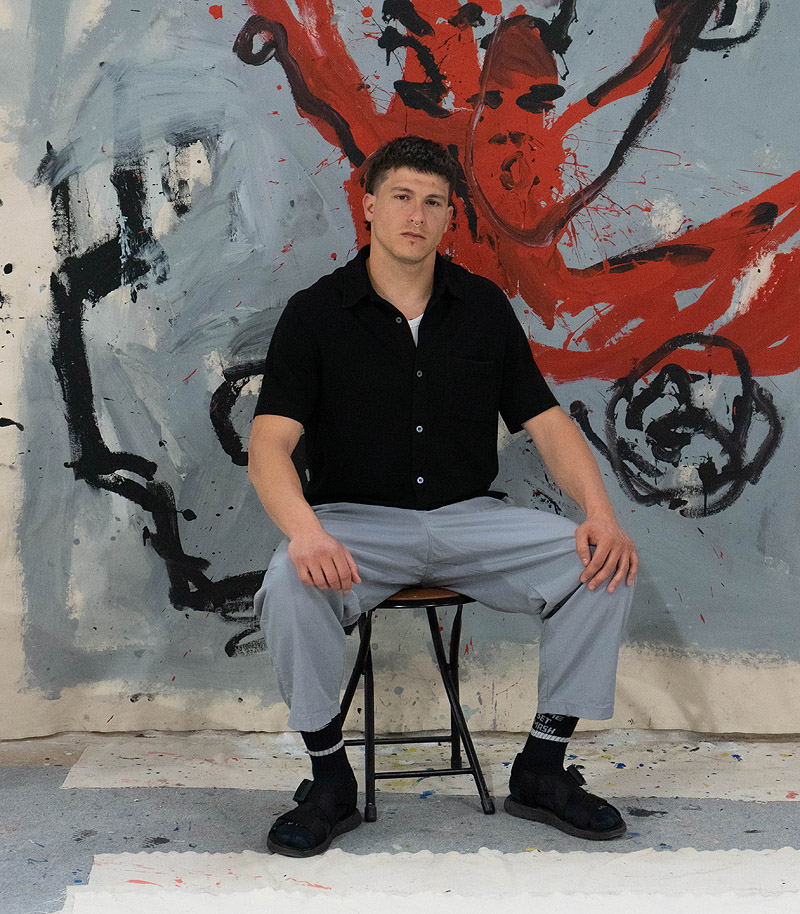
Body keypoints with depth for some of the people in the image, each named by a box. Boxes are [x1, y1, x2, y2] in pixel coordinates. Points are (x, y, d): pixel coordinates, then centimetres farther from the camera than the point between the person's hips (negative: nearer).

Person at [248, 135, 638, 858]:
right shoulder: (316, 314, -3)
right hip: (356, 521, -3)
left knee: (603, 566, -20)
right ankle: (330, 781, -11)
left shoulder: (484, 308, 7)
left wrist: (601, 514, -14)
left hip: (471, 517, 3)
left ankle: (541, 769, -3)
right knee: (291, 585, -35)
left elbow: (547, 423, 5)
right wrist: (304, 529, -34)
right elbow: (270, 444, -12)